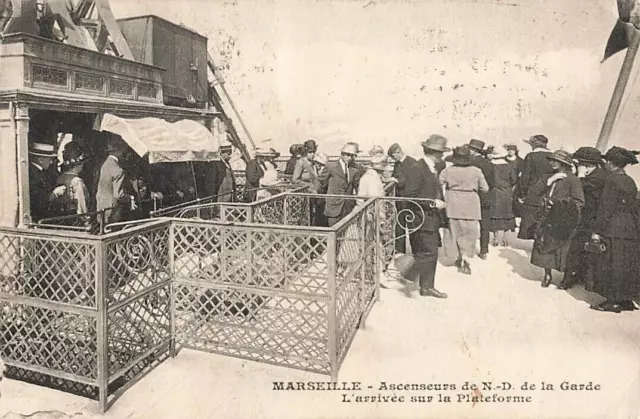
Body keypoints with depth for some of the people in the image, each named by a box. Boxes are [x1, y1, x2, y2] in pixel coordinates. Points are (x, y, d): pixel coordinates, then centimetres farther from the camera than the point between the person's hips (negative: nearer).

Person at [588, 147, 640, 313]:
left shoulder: (612, 179, -12)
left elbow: (606, 207, -16)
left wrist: (596, 230, -14)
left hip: (613, 230, -8)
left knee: (610, 266, 0)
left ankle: (613, 302, 4)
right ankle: (626, 300, 21)